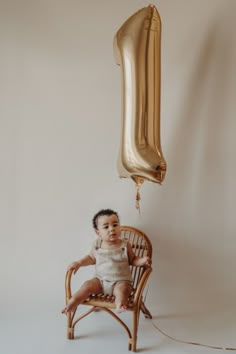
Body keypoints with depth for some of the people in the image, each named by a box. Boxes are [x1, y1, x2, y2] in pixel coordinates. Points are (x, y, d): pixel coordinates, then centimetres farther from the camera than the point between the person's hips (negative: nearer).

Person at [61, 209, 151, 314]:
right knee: (87, 285, -19)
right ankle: (72, 303, -15)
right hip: (100, 280, 3)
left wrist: (142, 260, -14)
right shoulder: (96, 245, 0)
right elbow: (91, 258, 18)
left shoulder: (125, 245, -6)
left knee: (122, 289, -33)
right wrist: (79, 263, 4)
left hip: (120, 281, -3)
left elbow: (133, 260, 6)